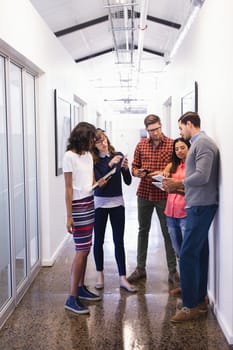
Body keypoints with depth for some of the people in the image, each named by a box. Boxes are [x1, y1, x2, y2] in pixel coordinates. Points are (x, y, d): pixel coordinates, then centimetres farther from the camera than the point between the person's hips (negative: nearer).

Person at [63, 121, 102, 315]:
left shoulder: (88, 155, 11)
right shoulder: (69, 156, -11)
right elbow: (68, 188, -14)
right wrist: (69, 216, -15)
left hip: (90, 204, 8)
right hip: (78, 206, -7)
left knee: (86, 250, 11)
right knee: (81, 251, -7)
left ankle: (81, 287, 24)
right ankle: (72, 298, 0)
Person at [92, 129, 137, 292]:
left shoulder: (118, 156, -1)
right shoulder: (93, 160, -6)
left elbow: (128, 181, -1)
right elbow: (97, 180, -18)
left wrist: (125, 168, -19)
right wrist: (110, 165, -27)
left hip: (117, 202, 1)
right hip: (100, 202, -1)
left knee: (119, 241, 3)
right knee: (99, 240, 9)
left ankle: (123, 278, 9)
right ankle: (100, 274, 27)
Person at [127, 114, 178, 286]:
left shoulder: (172, 144, -3)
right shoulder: (141, 145, 7)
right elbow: (134, 168, 12)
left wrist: (163, 174, -18)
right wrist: (139, 173, -10)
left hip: (164, 195, -3)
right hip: (144, 193, 4)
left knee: (168, 232, 4)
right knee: (143, 231, 13)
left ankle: (173, 271, 16)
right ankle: (140, 268, 25)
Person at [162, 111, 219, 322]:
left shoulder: (203, 143, -12)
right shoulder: (199, 143, 17)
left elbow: (202, 176, -21)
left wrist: (177, 184, -9)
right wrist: (179, 187, 10)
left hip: (201, 206, -10)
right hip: (199, 204, 10)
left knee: (188, 254, -8)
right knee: (199, 252, 13)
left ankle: (191, 305, -1)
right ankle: (200, 298, 23)